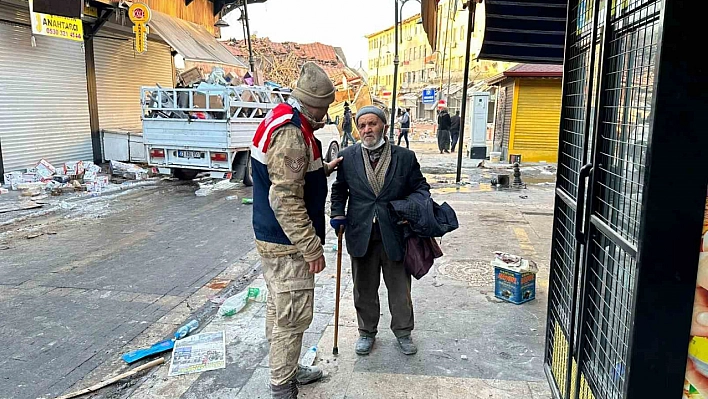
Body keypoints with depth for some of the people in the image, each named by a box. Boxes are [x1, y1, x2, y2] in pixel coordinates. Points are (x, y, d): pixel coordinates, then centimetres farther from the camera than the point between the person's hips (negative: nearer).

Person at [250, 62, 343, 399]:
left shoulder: (284, 120, 10)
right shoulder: (291, 132, -23)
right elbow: (286, 200, -26)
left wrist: (324, 169, 13)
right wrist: (312, 248, -22)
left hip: (272, 236, 11)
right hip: (287, 243, -11)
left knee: (279, 308, 21)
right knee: (293, 316, 0)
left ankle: (286, 369, 38)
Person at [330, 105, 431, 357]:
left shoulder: (405, 157, -2)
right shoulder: (348, 157, 1)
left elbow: (420, 187, 6)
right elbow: (339, 189, 13)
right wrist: (337, 214, -1)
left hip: (395, 235, 0)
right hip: (361, 235, 1)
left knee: (400, 288, 13)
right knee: (364, 289, 15)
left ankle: (403, 332, 34)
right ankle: (367, 332, 36)